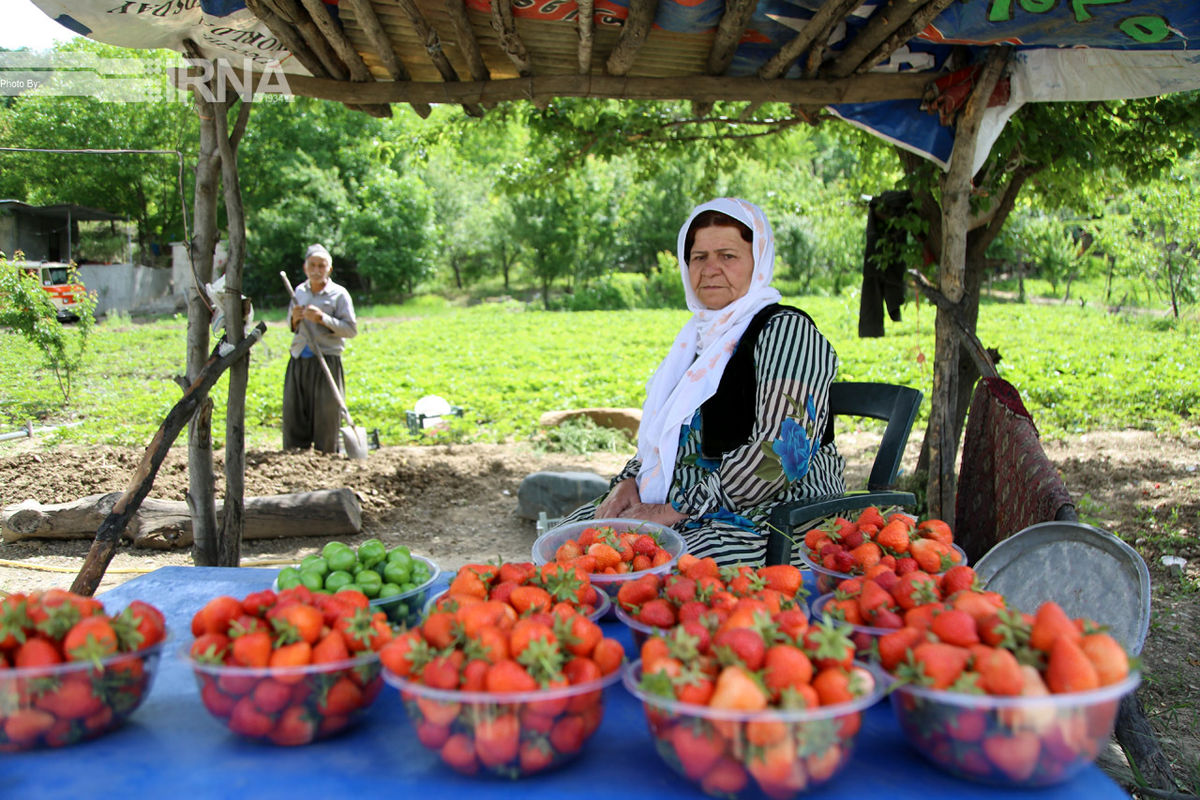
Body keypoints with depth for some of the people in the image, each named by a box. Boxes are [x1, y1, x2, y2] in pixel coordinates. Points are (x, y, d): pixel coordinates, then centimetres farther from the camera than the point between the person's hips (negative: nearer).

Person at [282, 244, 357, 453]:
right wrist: (295, 319, -1)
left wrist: (322, 318, -18)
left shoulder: (339, 294, -2)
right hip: (298, 360, 5)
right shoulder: (299, 291, 12)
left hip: (326, 362, -5)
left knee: (326, 417, -2)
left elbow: (351, 329, -9)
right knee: (293, 414, 7)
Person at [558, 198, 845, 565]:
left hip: (772, 514, -8)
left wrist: (676, 508, -20)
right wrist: (630, 481, 2)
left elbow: (781, 455, -22)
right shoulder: (702, 333, 15)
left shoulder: (786, 330, -11)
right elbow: (665, 433, 23)